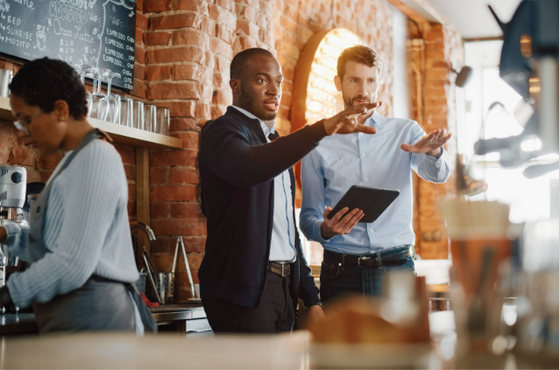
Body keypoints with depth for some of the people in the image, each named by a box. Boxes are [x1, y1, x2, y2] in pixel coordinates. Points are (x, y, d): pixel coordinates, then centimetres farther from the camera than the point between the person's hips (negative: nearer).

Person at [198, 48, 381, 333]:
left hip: (284, 288, 8)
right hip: (243, 290, -8)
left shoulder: (273, 143, 23)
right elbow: (250, 168, -31)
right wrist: (324, 128, -39)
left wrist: (311, 299, 18)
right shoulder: (222, 132, -5)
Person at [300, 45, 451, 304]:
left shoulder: (405, 132, 10)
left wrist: (433, 152, -30)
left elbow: (438, 174, -7)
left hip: (396, 267, 0)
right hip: (341, 272, 0)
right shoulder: (318, 145, 8)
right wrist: (325, 229, -16)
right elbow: (308, 217, 7)